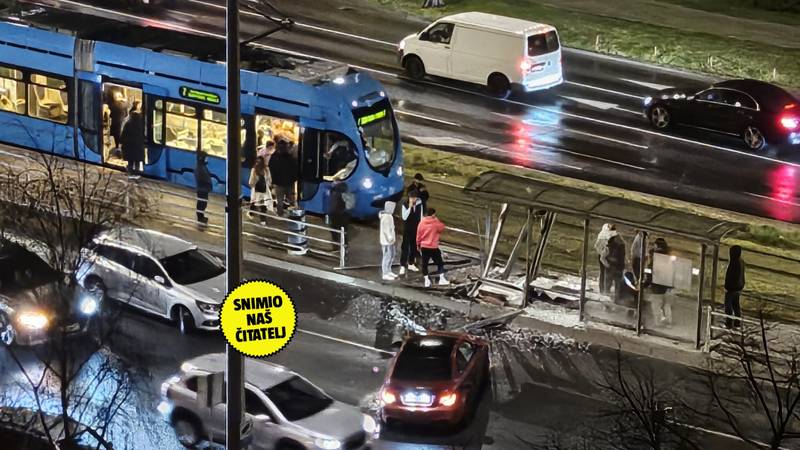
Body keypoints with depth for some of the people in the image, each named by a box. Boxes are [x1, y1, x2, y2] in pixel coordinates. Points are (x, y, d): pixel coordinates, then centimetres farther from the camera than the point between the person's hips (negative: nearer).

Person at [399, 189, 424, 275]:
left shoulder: (419, 205, -2)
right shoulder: (405, 206, -12)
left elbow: (421, 217, 5)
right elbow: (404, 217, -21)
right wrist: (410, 207, -27)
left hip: (416, 229, 4)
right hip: (407, 230, -4)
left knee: (414, 247, 12)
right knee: (405, 248, -6)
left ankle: (411, 264, 25)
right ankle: (402, 266, -5)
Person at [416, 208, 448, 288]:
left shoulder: (422, 222, -2)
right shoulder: (436, 223, -11)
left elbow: (418, 234, 4)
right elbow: (442, 228, 6)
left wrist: (418, 244, 17)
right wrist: (437, 219, 9)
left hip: (424, 247, 3)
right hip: (433, 247, -3)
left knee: (424, 264, 7)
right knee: (440, 263, 11)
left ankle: (426, 281, 6)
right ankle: (442, 279, 9)